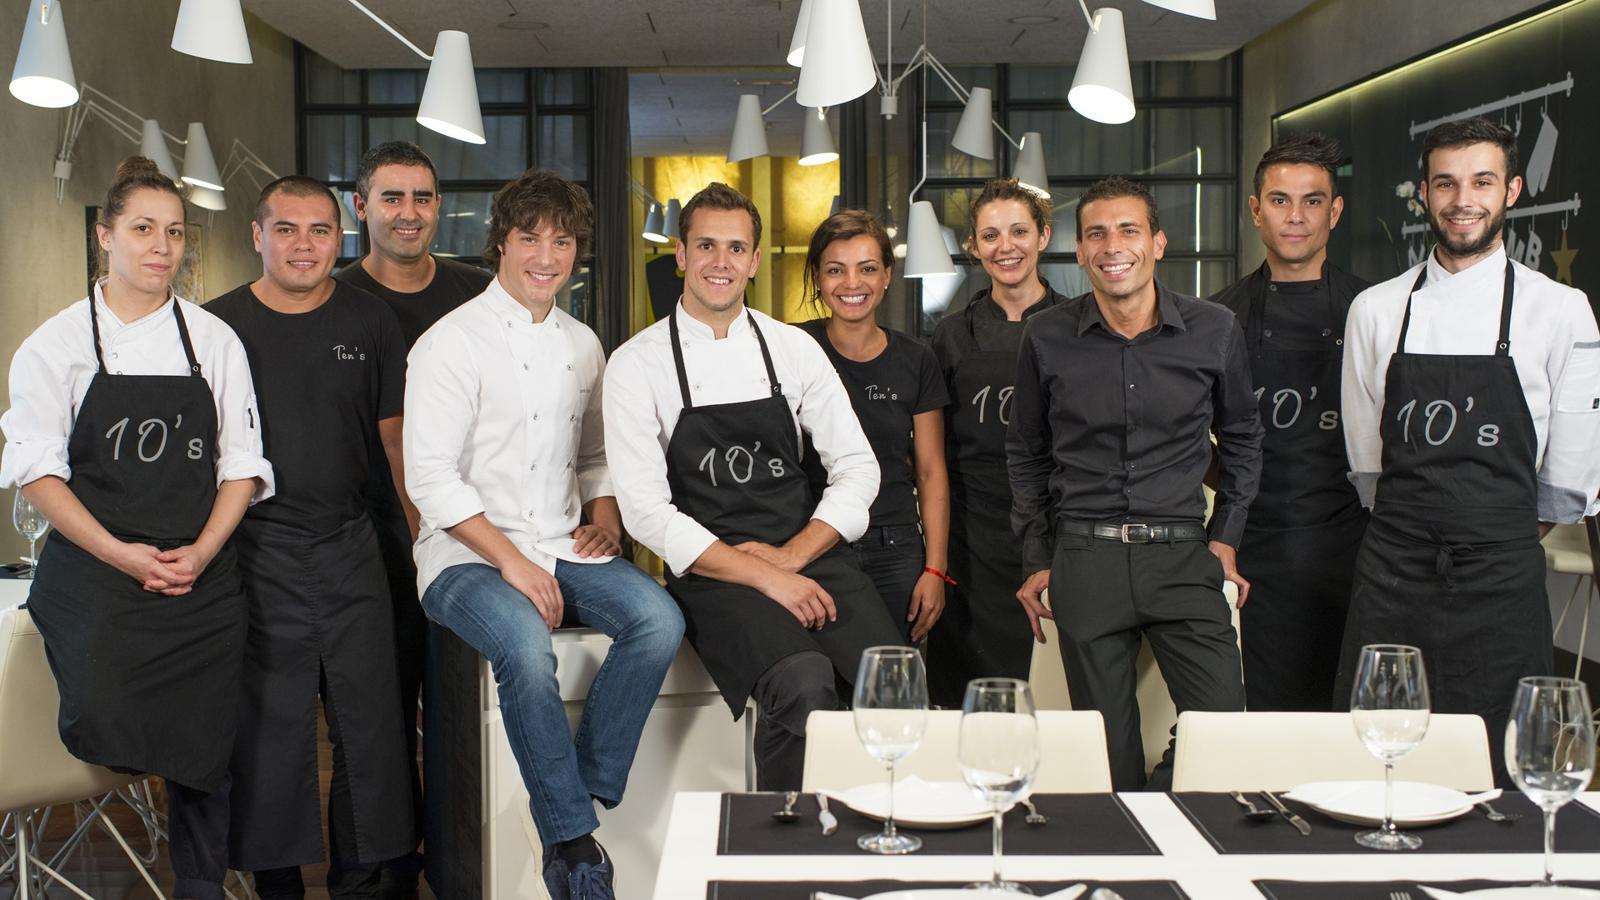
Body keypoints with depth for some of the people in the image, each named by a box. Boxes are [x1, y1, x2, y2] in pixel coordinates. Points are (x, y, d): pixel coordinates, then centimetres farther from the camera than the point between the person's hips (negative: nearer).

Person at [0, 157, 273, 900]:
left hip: (201, 580, 2)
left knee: (201, 751, 1)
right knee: (100, 719, -20)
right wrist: (121, 555, -12)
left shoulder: (215, 340, 8)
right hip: (94, 577, -2)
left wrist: (200, 553, -8)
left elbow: (242, 463, 7)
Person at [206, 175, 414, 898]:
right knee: (268, 729, 4)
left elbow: (396, 436, 11)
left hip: (352, 552, 2)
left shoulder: (370, 322, 6)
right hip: (257, 556, -2)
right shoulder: (217, 324, 0)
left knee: (370, 724, 7)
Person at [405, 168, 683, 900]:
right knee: (527, 646, -35)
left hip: (563, 547, 6)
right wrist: (512, 562, -17)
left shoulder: (581, 344, 15)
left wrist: (604, 515, 1)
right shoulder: (453, 342, -5)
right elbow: (431, 477, -11)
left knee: (658, 619, -23)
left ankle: (585, 794, -13)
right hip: (468, 558, -5)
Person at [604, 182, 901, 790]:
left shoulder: (794, 349, 12)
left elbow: (857, 467, 11)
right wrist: (765, 578, -14)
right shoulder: (637, 364, 1)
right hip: (710, 571, -3)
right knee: (804, 684, -32)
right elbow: (646, 511, -6)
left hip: (809, 554, 3)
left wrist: (791, 556, -6)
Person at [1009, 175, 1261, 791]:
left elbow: (1241, 439, 16)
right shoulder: (1046, 339, 2)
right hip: (1085, 561, 0)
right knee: (1108, 748, 4)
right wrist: (1037, 559, 9)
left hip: (1183, 557, 1)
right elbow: (1025, 454, 14)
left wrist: (1224, 539, 9)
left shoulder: (1214, 331, 2)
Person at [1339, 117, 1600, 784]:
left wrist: (1500, 544, 8)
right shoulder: (1376, 310, 5)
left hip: (1500, 579, -1)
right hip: (1391, 575, 2)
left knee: (1491, 775, 2)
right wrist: (1411, 534, 10)